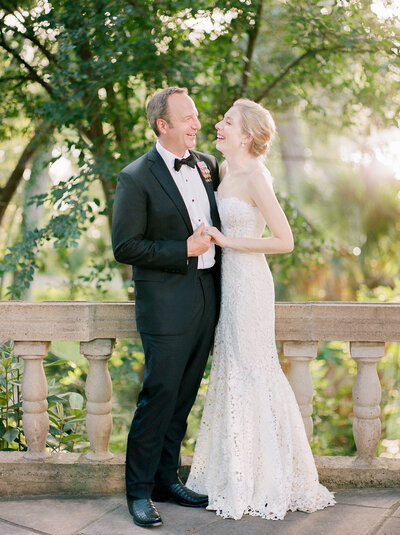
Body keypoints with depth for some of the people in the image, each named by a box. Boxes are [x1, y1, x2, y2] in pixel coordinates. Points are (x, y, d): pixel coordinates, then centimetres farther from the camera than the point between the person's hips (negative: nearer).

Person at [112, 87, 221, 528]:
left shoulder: (207, 164, 11)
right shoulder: (136, 178, -9)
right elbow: (125, 247, -13)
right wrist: (185, 251, -16)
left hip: (207, 299, 6)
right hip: (166, 304, -6)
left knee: (184, 397, 13)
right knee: (159, 397, -4)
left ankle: (166, 479, 25)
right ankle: (139, 490, 10)